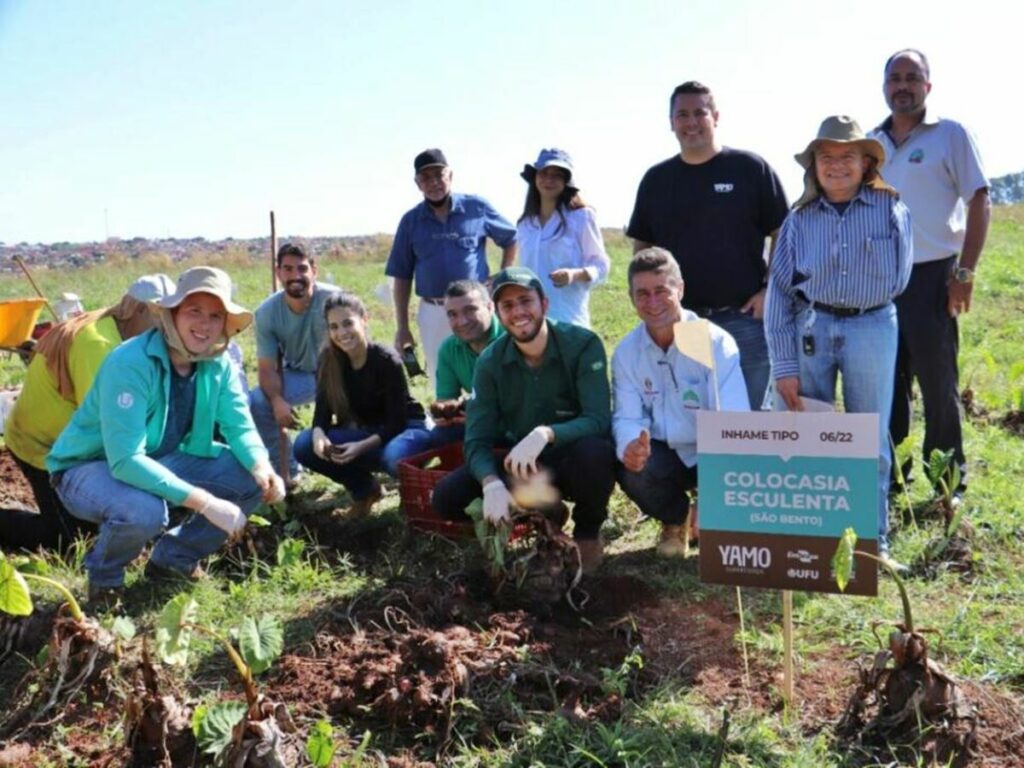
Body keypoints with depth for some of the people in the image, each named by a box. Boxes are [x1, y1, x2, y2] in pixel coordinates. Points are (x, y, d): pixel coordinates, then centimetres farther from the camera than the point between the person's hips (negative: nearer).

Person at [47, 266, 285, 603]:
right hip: (89, 467, -6)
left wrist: (262, 466, -31)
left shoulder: (218, 365, -11)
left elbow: (240, 426, -7)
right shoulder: (130, 363, -31)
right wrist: (205, 502, -41)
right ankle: (104, 573, -3)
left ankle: (175, 556, 10)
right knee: (145, 510, -38)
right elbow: (126, 461, -37)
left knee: (255, 480, -8)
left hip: (163, 460, 7)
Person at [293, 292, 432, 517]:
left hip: (406, 429, -5)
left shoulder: (387, 361, -22)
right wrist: (319, 434, -30)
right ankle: (364, 489, 5)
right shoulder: (328, 361, -9)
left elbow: (397, 422, -20)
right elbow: (322, 410, -7)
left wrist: (362, 447, -34)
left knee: (395, 456, -41)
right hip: (366, 431, 5)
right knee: (305, 445, -17)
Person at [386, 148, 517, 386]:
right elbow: (402, 277, 7)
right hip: (433, 313, 2)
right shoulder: (411, 221, 5)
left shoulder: (477, 208, -1)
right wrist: (402, 327, 4)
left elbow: (511, 239, 12)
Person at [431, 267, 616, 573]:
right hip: (523, 467, 4)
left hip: (573, 459, -3)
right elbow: (477, 440, -12)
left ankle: (588, 533, -6)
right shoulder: (490, 362, -7)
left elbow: (598, 420, -26)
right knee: (448, 496, -16)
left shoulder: (583, 344, -17)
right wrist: (492, 484, -34)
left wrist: (545, 434, -44)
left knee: (594, 452, -39)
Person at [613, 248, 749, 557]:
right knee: (630, 470, -30)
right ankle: (673, 521, 8)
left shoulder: (717, 343, -18)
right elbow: (627, 416, -10)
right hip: (662, 454, 2)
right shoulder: (626, 352, -5)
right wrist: (629, 446, -35)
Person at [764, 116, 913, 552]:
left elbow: (897, 279, 6)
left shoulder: (891, 210, -3)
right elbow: (779, 292, -3)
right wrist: (783, 365, -7)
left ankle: (873, 537, 24)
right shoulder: (800, 218, -1)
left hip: (871, 330, -1)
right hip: (810, 330, 1)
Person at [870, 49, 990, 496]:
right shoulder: (872, 142, 12)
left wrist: (965, 273, -11)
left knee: (937, 383, 1)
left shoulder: (951, 135, -1)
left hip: (931, 277, -4)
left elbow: (980, 203, -4)